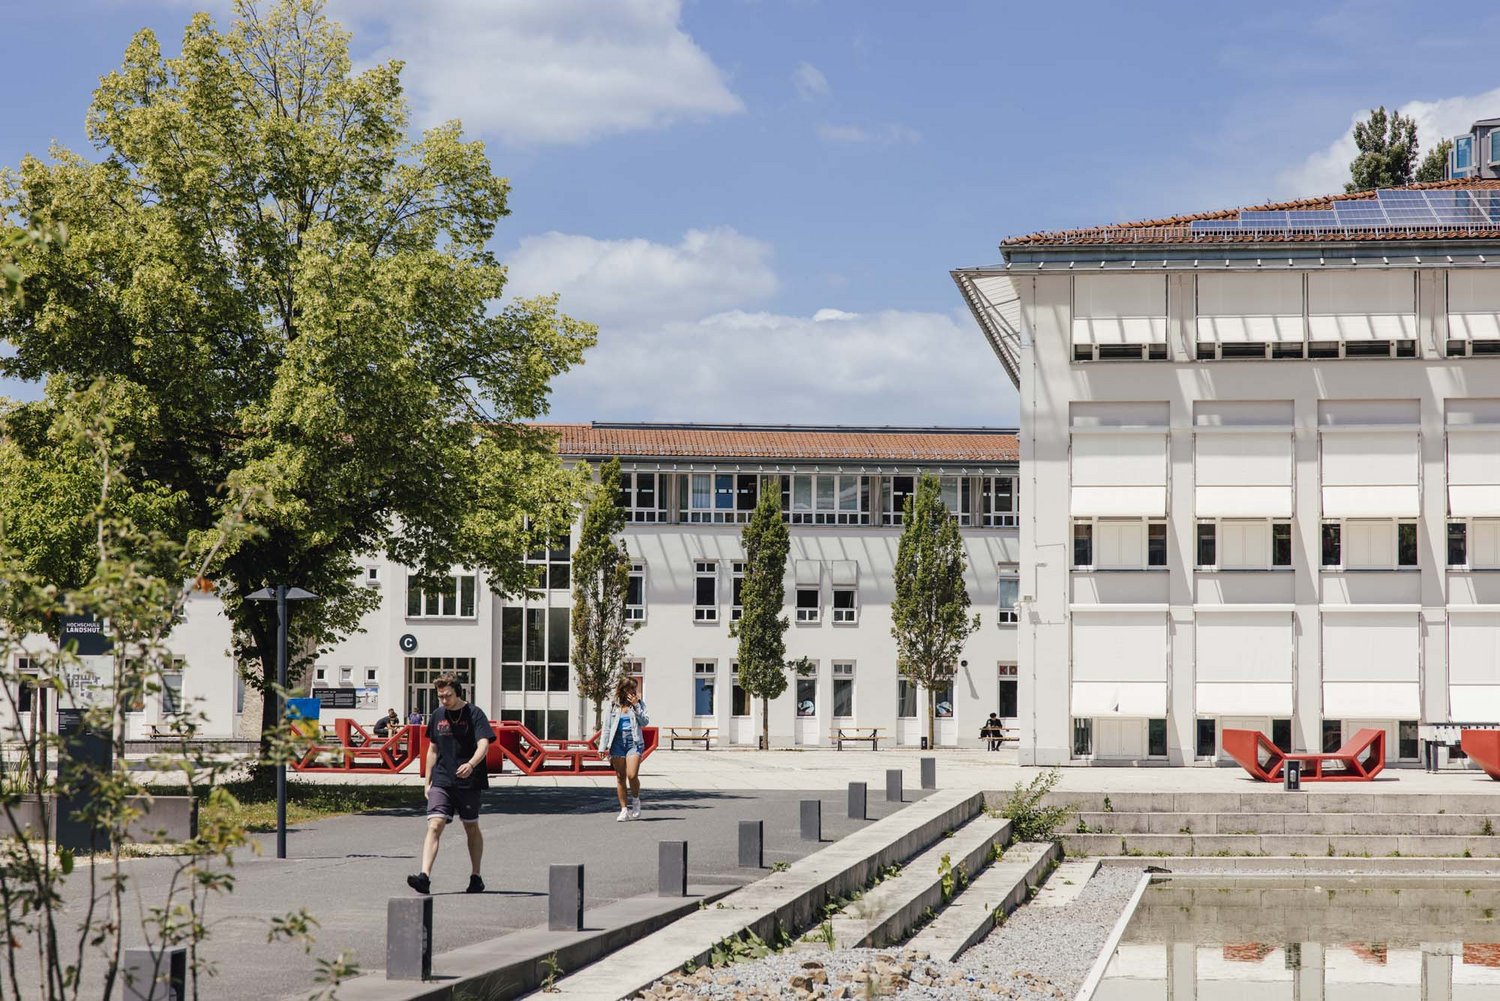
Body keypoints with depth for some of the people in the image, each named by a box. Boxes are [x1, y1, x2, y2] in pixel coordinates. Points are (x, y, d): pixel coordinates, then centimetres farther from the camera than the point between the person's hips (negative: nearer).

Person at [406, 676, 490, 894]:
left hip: (468, 781, -3)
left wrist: (471, 764, -36)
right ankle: (424, 876, -23)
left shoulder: (474, 714, -5)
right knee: (434, 825, -12)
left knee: (471, 828, 9)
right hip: (441, 780, 3)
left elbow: (483, 745, -17)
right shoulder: (437, 716, 10)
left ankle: (476, 877, 23)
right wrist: (428, 782, 16)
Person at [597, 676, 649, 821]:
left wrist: (636, 705, -10)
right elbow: (606, 727, 9)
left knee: (632, 775, -15)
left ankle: (635, 800, 12)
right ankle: (624, 809, 7)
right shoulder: (613, 705, 9)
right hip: (618, 742, 1)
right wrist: (602, 747, 3)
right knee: (620, 777, 1)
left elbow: (645, 722, -3)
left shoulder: (639, 703, 9)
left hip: (634, 742, -1)